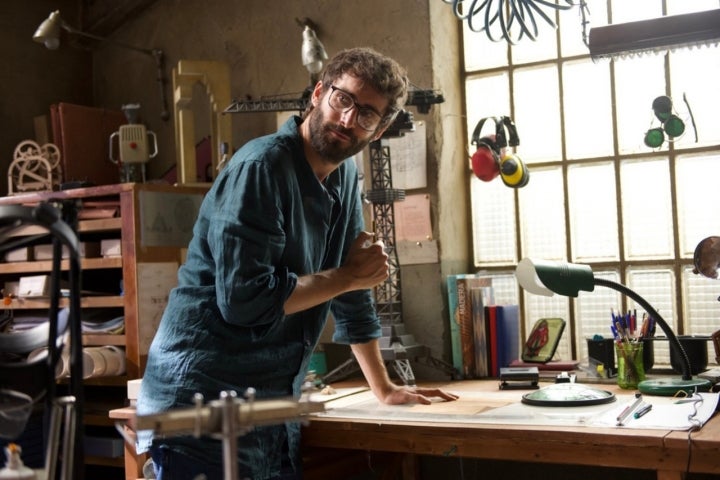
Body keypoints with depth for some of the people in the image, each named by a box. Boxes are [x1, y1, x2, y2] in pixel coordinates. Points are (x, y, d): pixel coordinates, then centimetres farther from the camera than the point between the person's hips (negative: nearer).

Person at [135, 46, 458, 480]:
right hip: (203, 408, -7)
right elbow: (245, 299, -24)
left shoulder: (345, 176, 8)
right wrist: (349, 276, -13)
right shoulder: (262, 167, -16)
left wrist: (385, 389, 19)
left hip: (275, 412, 7)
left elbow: (351, 298, 16)